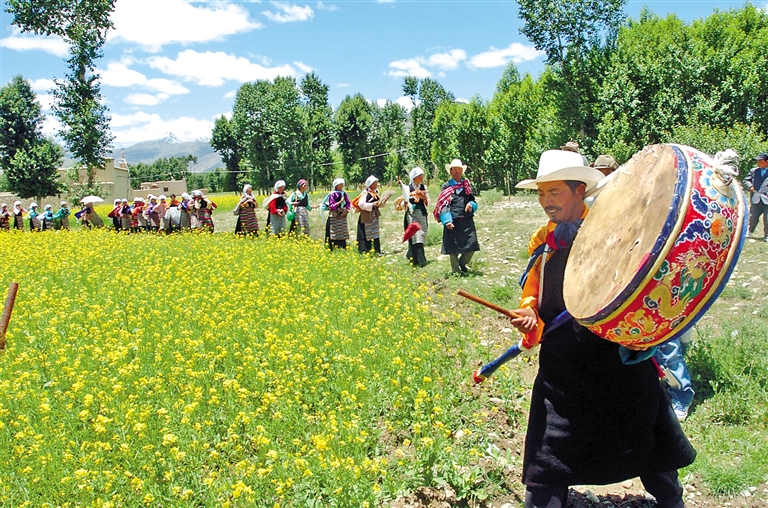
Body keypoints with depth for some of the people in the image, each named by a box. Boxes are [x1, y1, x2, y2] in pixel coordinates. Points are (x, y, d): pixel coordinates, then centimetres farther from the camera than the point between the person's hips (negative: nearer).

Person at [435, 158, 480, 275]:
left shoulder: (467, 185, 16)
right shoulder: (446, 186, 4)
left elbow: (473, 200, 22)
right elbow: (443, 205, -3)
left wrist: (471, 205, -4)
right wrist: (447, 221, -16)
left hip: (467, 220, 4)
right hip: (453, 221, -3)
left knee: (472, 244, -1)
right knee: (453, 247, 2)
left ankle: (462, 263, 24)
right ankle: (456, 269, 19)